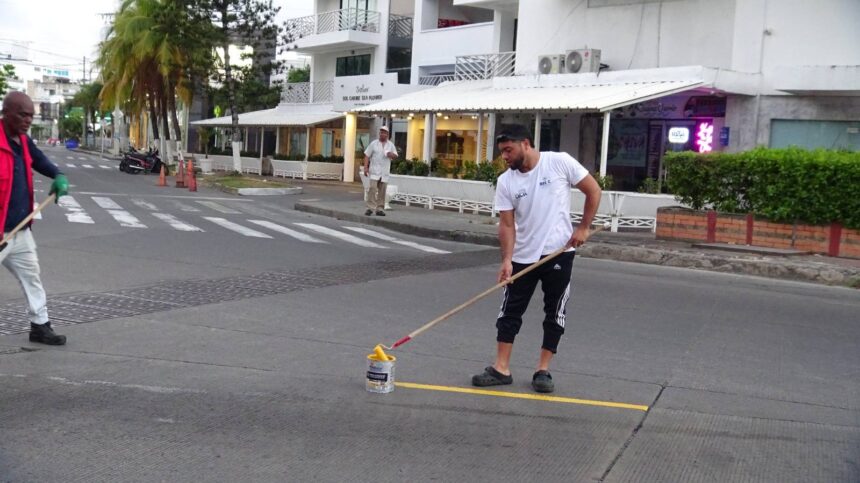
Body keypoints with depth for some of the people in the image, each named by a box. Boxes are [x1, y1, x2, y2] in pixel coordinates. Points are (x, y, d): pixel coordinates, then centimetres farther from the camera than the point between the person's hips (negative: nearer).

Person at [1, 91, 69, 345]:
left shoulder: (23, 141, 6)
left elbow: (39, 159, 24)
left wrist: (59, 176, 4)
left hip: (21, 231, 9)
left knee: (31, 277, 18)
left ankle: (40, 326, 31)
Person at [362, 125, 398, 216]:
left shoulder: (391, 145, 11)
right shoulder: (374, 143, 4)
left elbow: (395, 156, 12)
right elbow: (367, 156, 2)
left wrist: (392, 155, -12)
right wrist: (366, 167, -8)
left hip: (385, 172, 3)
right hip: (374, 171, -3)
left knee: (382, 191, 4)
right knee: (372, 188, -14)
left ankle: (380, 209, 10)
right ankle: (370, 208, -13)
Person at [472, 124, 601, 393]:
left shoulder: (560, 162, -11)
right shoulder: (505, 182, -2)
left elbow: (593, 191, -3)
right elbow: (507, 224, -5)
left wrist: (583, 228, -7)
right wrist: (507, 259, -17)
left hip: (559, 252, -3)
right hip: (523, 257, 3)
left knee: (555, 313, 4)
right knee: (509, 311, 2)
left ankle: (543, 371, 14)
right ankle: (501, 369, 10)